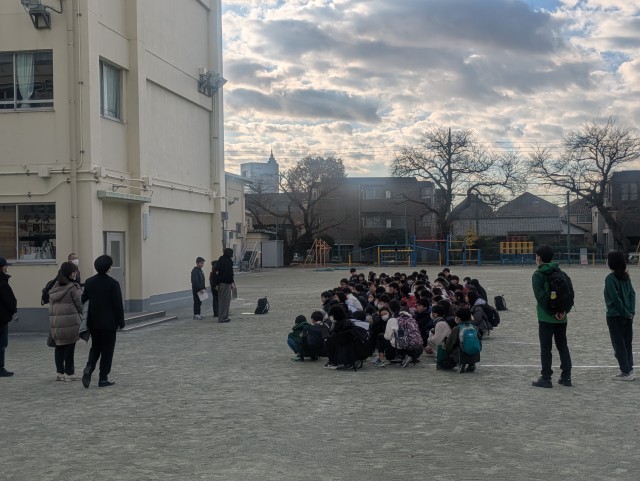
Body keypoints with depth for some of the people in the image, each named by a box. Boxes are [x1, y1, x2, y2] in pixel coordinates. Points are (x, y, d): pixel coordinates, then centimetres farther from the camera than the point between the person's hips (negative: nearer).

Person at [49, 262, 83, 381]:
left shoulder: (54, 287, 11)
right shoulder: (73, 288, -10)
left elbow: (51, 304, 14)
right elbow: (80, 305, -9)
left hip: (55, 322, 6)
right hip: (69, 321, -6)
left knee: (59, 346, 13)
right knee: (70, 347, 1)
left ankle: (59, 372, 17)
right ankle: (69, 373, 5)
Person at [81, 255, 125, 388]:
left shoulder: (89, 282, 1)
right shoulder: (113, 283, -13)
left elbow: (83, 299, 6)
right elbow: (118, 305, -11)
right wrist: (121, 322, -1)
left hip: (93, 322, 4)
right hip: (108, 323, -4)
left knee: (95, 347, 19)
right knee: (107, 349, 5)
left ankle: (89, 368, -5)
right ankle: (103, 378, 7)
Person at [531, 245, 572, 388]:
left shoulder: (538, 275, -9)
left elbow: (540, 296, -18)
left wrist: (551, 312, -15)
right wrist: (564, 309, -3)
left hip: (546, 317, -6)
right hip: (561, 317, 6)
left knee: (545, 348, 1)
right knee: (563, 346, 13)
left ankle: (546, 379, 3)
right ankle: (566, 377, 15)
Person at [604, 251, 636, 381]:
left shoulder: (610, 278, -15)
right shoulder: (625, 276, 6)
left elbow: (616, 298, -17)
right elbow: (632, 293, 4)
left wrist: (626, 313, -9)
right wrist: (631, 311, 0)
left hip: (614, 316, -7)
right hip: (627, 316, 7)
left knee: (619, 345, 1)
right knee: (627, 343, 14)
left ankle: (626, 372, 3)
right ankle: (629, 369, 19)